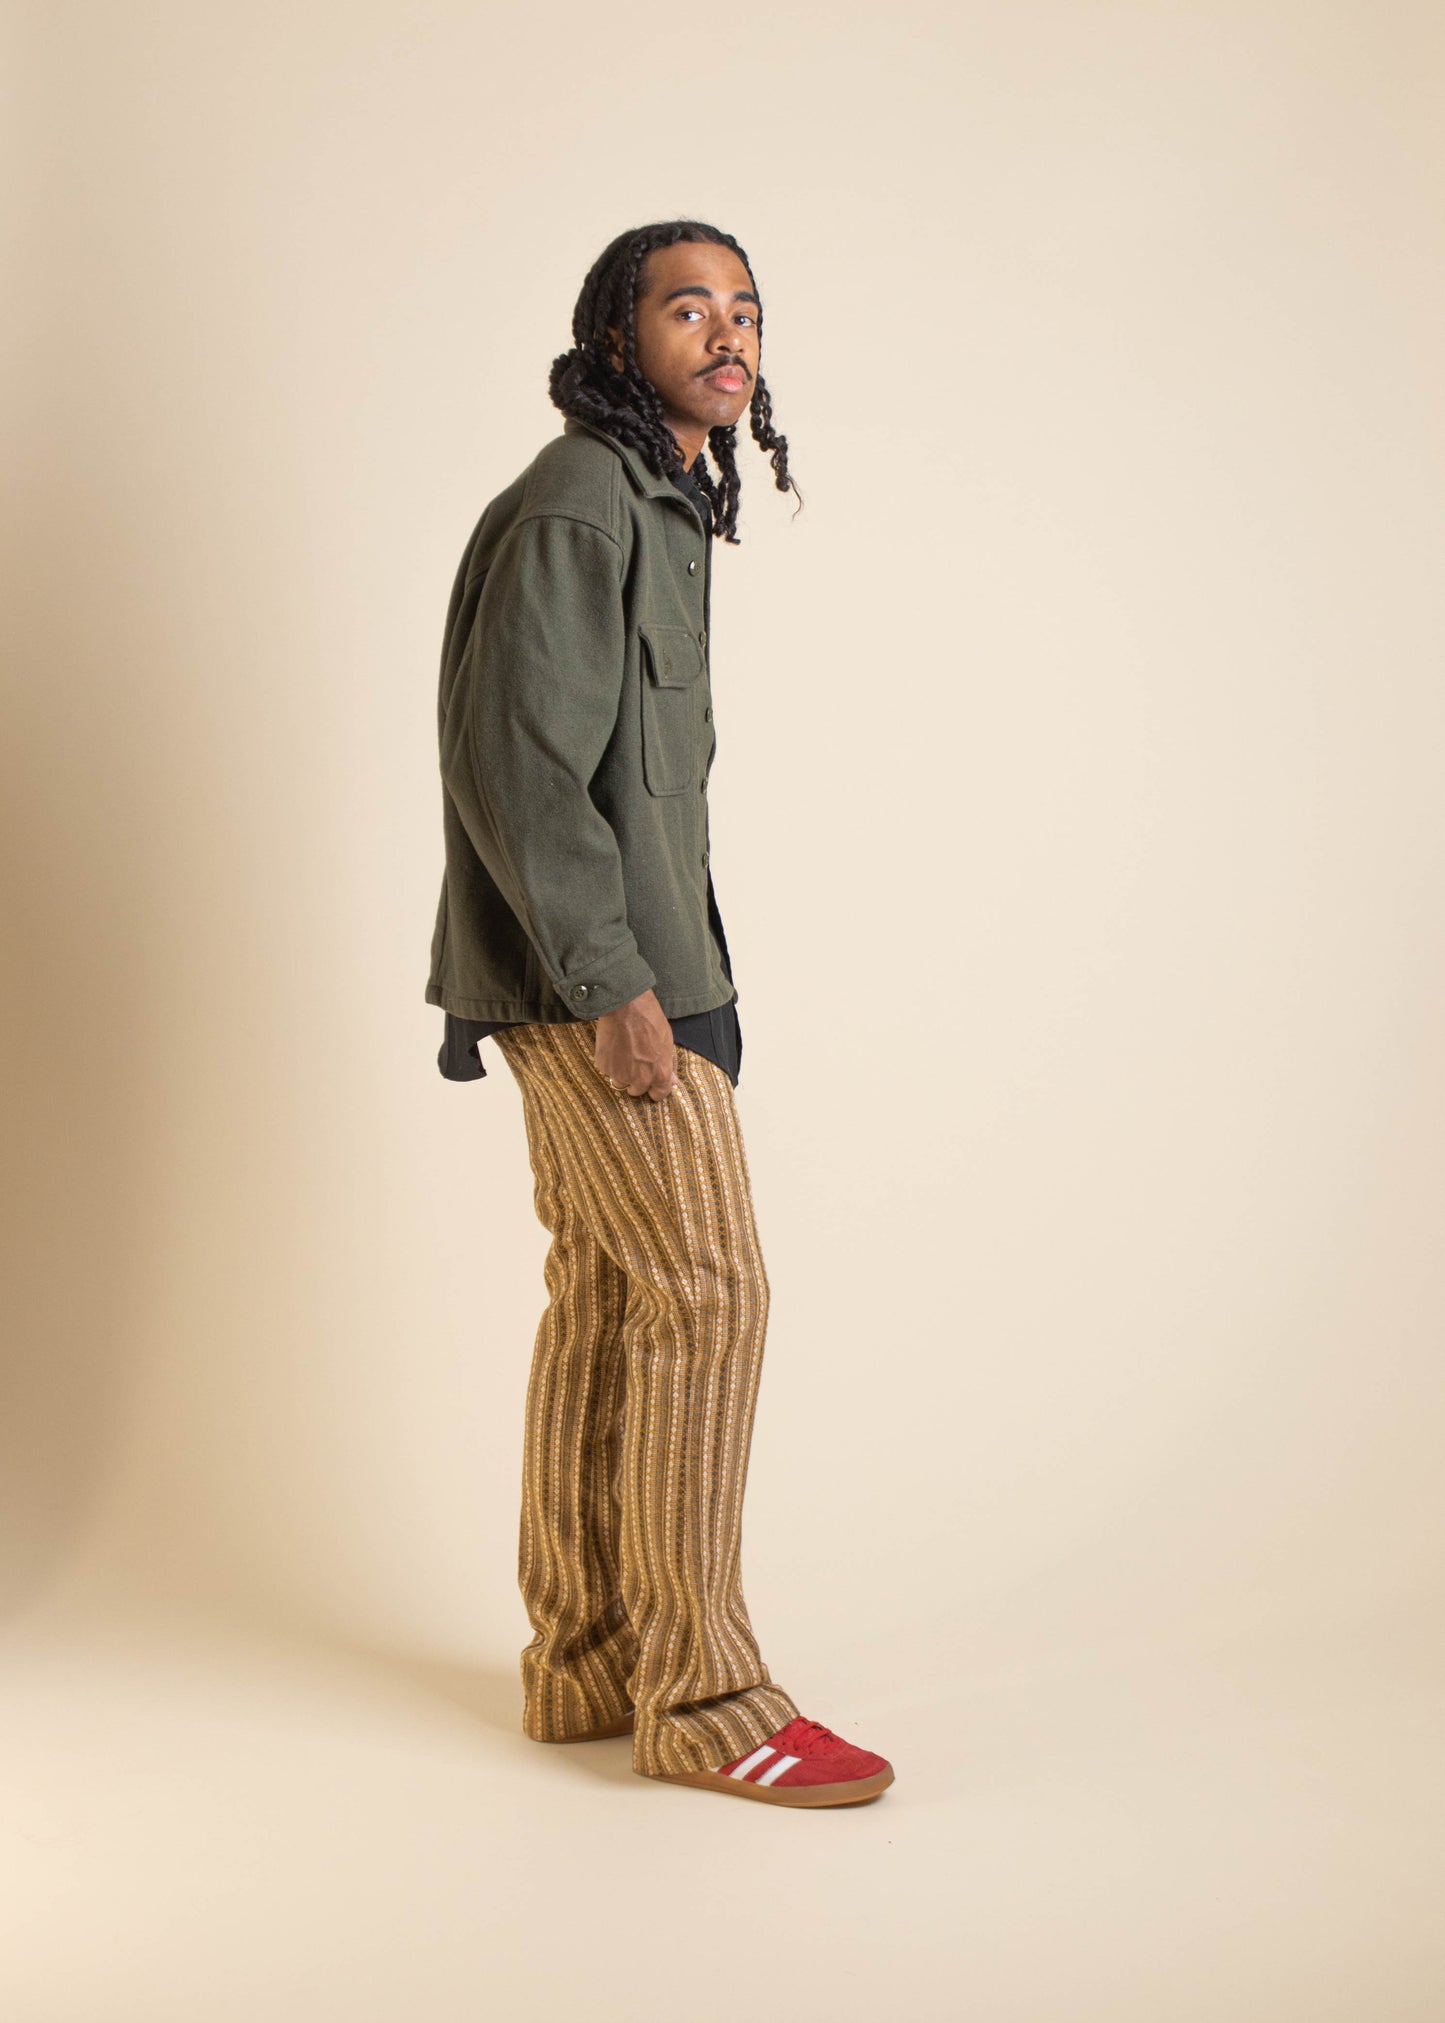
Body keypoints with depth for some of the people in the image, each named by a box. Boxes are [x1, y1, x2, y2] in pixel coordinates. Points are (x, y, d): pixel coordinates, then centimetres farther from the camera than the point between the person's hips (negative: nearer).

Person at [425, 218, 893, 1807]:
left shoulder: (661, 505, 17)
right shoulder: (576, 507, -14)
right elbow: (519, 764, -20)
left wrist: (655, 971, 17)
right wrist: (616, 986, -21)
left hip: (618, 972, 10)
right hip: (591, 979, -10)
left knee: (607, 1298, 11)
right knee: (708, 1292, -9)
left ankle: (585, 1662, 19)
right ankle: (700, 1695, -1)